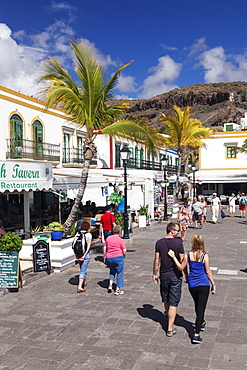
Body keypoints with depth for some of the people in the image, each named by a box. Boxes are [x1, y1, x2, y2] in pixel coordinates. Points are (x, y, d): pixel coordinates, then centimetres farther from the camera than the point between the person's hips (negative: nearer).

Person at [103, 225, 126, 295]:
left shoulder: (108, 238, 5)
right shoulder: (120, 240, -7)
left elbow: (104, 249, 7)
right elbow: (124, 251, -7)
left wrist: (104, 257, 16)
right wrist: (123, 257, 12)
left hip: (109, 258, 4)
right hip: (118, 257, -4)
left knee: (112, 271, 27)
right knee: (119, 273, 9)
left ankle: (110, 285, 13)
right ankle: (118, 290, 11)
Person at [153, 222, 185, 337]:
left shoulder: (159, 242, -4)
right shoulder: (178, 242, -12)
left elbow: (156, 260, -3)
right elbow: (182, 260, -9)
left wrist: (154, 274, 7)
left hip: (164, 276, 3)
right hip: (175, 276, -3)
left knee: (166, 301, 21)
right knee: (173, 303, 2)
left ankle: (169, 318, 44)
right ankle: (170, 329, 3)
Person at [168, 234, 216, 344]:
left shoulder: (188, 254, -7)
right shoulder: (205, 256, -11)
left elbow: (181, 267, 1)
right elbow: (208, 272, -4)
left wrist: (173, 257, 5)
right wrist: (213, 285, 6)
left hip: (192, 285, 3)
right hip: (204, 285, -3)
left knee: (198, 305, 26)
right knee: (201, 308, 0)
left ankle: (201, 323, 50)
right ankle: (196, 335, -3)